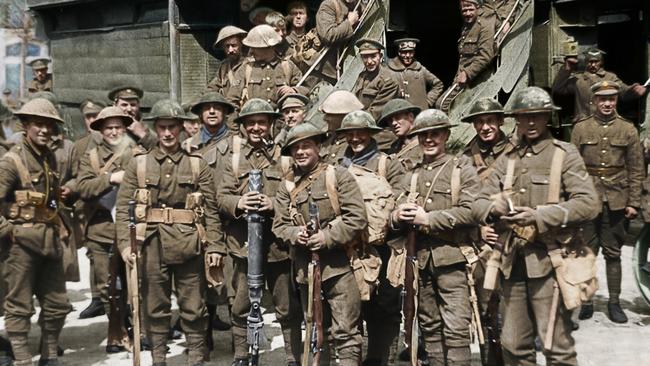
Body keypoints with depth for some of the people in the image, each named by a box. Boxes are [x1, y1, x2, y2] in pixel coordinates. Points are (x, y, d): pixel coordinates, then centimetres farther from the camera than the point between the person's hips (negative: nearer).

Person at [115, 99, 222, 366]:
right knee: (155, 306, 10)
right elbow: (123, 207, 0)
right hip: (152, 244, 1)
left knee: (193, 307, 6)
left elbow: (210, 211, 2)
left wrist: (213, 246, -5)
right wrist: (125, 243, -11)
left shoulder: (198, 165, 5)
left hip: (189, 244, 0)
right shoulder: (138, 164, 6)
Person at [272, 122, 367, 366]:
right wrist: (294, 234, -13)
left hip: (338, 265, -4)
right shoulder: (287, 187, 9)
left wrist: (327, 238, -17)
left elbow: (357, 218, -8)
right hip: (306, 268, 5)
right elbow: (279, 225, 8)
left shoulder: (339, 176, -3)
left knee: (345, 332, -4)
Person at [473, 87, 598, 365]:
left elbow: (588, 203, -9)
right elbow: (478, 203, 11)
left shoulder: (565, 154, 1)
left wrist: (539, 216, -19)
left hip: (548, 261, -4)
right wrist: (493, 208, -12)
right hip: (512, 261, 5)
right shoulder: (507, 160, 14)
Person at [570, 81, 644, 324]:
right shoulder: (581, 128, 3)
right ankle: (585, 301, 15)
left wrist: (634, 203, -1)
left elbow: (637, 170, 5)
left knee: (613, 254, 8)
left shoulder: (628, 130, 4)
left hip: (616, 201, 0)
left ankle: (614, 302, 18)